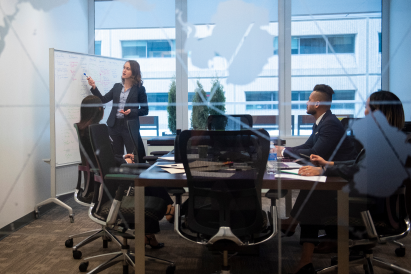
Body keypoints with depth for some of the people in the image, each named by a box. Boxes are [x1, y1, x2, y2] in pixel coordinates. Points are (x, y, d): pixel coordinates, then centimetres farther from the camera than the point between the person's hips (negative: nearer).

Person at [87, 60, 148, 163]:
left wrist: (131, 111, -15)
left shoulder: (139, 89, 0)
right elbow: (103, 99, 9)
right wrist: (94, 87, -2)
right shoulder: (117, 86, 13)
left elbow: (145, 110, 0)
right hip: (115, 125, 4)